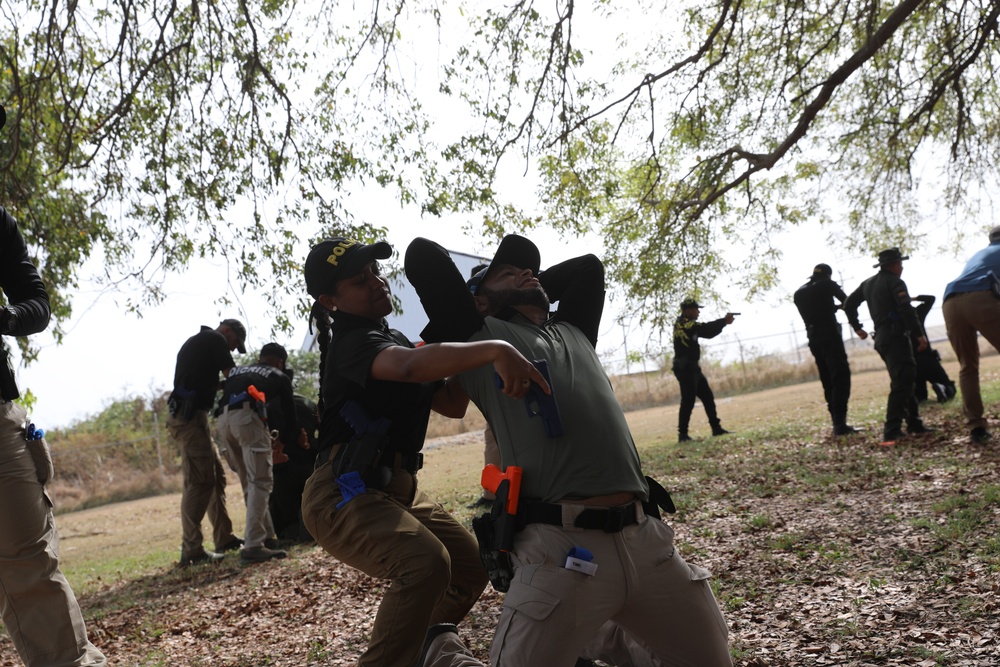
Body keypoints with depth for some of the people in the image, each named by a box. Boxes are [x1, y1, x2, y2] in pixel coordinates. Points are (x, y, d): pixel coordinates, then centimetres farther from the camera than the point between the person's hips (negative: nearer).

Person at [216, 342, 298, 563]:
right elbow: (288, 412, 25)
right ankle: (253, 546, -15)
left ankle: (267, 535, 22)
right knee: (261, 482, -6)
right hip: (247, 416, -6)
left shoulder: (236, 371, 37)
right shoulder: (279, 377, 25)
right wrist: (285, 439, 44)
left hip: (223, 419, 6)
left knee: (249, 483, 17)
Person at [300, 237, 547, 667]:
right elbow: (411, 366, -40)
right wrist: (493, 350, -52)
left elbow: (452, 405, 13)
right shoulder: (351, 342, -16)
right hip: (344, 496, -9)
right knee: (426, 563, -32)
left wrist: (469, 345, 0)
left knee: (471, 567, 14)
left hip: (397, 490, 10)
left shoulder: (392, 340, 14)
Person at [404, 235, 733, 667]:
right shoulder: (479, 338, 9)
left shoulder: (572, 332, 26)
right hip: (562, 547, -6)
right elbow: (423, 254, 7)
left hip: (647, 538, 6)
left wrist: (532, 291, 34)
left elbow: (587, 265, 40)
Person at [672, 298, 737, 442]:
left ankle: (716, 428, 18)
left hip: (692, 368, 10)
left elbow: (708, 333, 15)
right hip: (684, 369, -10)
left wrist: (723, 322, 1)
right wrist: (724, 321, -12)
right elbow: (705, 328, -21)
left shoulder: (690, 325, 17)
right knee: (688, 401, -9)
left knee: (708, 397, 11)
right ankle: (682, 434, -5)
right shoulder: (682, 323, -13)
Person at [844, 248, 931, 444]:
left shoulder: (868, 284, 18)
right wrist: (919, 333, -16)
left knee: (903, 381, 18)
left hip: (881, 338, 9)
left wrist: (857, 327, 28)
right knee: (902, 382, -14)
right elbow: (906, 309, -18)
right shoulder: (894, 282, -6)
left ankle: (914, 424, 23)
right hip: (896, 335, -9)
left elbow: (849, 304, 22)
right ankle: (891, 432, -23)